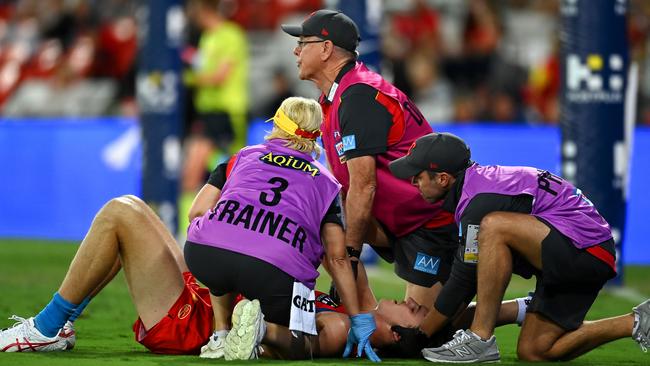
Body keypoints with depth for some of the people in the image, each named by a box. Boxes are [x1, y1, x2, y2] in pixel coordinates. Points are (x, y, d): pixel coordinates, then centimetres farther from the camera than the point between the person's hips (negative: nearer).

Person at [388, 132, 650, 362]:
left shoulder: (481, 199, -19)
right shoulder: (480, 181, 12)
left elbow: (464, 280, -16)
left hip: (585, 246, -11)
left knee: (494, 226, -28)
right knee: (533, 351, 11)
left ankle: (480, 339, -23)